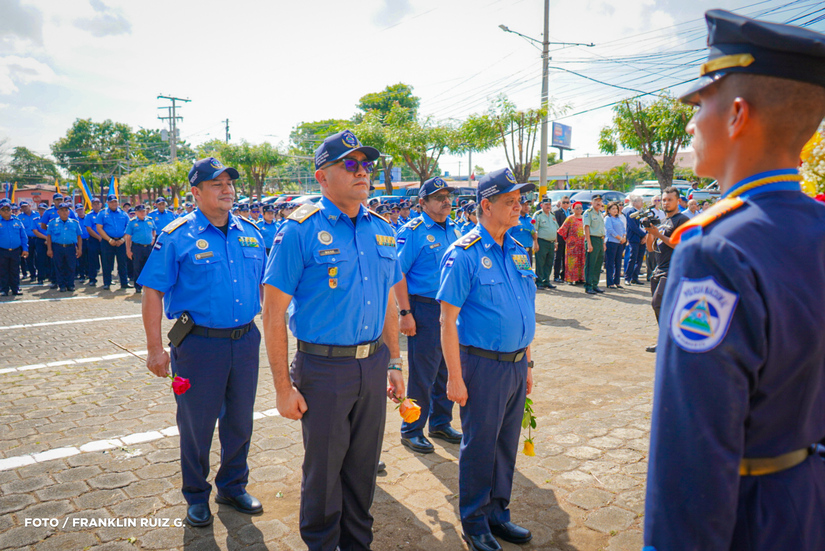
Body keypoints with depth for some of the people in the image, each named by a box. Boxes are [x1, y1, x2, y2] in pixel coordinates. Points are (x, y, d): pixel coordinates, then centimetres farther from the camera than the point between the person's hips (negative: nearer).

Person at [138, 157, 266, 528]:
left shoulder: (250, 233, 8)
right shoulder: (177, 236, -7)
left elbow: (263, 284, 17)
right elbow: (152, 291, -9)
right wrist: (155, 348, -12)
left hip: (245, 340, 5)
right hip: (199, 343, -4)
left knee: (240, 421, 16)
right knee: (197, 424, 10)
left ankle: (233, 487, 36)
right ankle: (197, 496, 32)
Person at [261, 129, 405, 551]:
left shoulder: (382, 230, 6)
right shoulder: (300, 230, -11)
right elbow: (273, 313, -12)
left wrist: (393, 364, 12)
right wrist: (284, 387, -13)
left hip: (373, 366, 5)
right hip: (324, 369, -5)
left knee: (363, 466, 18)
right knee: (324, 469, 12)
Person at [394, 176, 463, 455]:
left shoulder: (454, 229, 12)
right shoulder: (412, 231, -9)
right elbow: (397, 273, -13)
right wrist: (405, 312, -18)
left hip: (453, 309, 7)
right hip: (425, 310, -7)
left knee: (446, 370, 15)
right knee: (422, 374, 1)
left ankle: (440, 423, 32)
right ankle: (411, 431, 17)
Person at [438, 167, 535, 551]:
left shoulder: (518, 252, 8)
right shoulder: (464, 254, -13)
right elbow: (448, 319, -14)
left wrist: (527, 363, 15)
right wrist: (455, 377, -16)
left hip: (516, 364, 7)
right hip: (483, 364, -6)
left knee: (507, 444, 17)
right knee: (479, 446, 7)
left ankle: (497, 513, 36)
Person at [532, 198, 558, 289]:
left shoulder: (553, 215, 18)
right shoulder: (538, 215, -5)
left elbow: (556, 229, 24)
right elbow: (534, 230, -11)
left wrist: (555, 242, 18)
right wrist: (535, 243, -17)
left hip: (551, 243, 7)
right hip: (542, 242, -7)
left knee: (549, 264, 10)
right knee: (540, 264, -4)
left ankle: (546, 281, 18)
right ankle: (539, 282, 1)